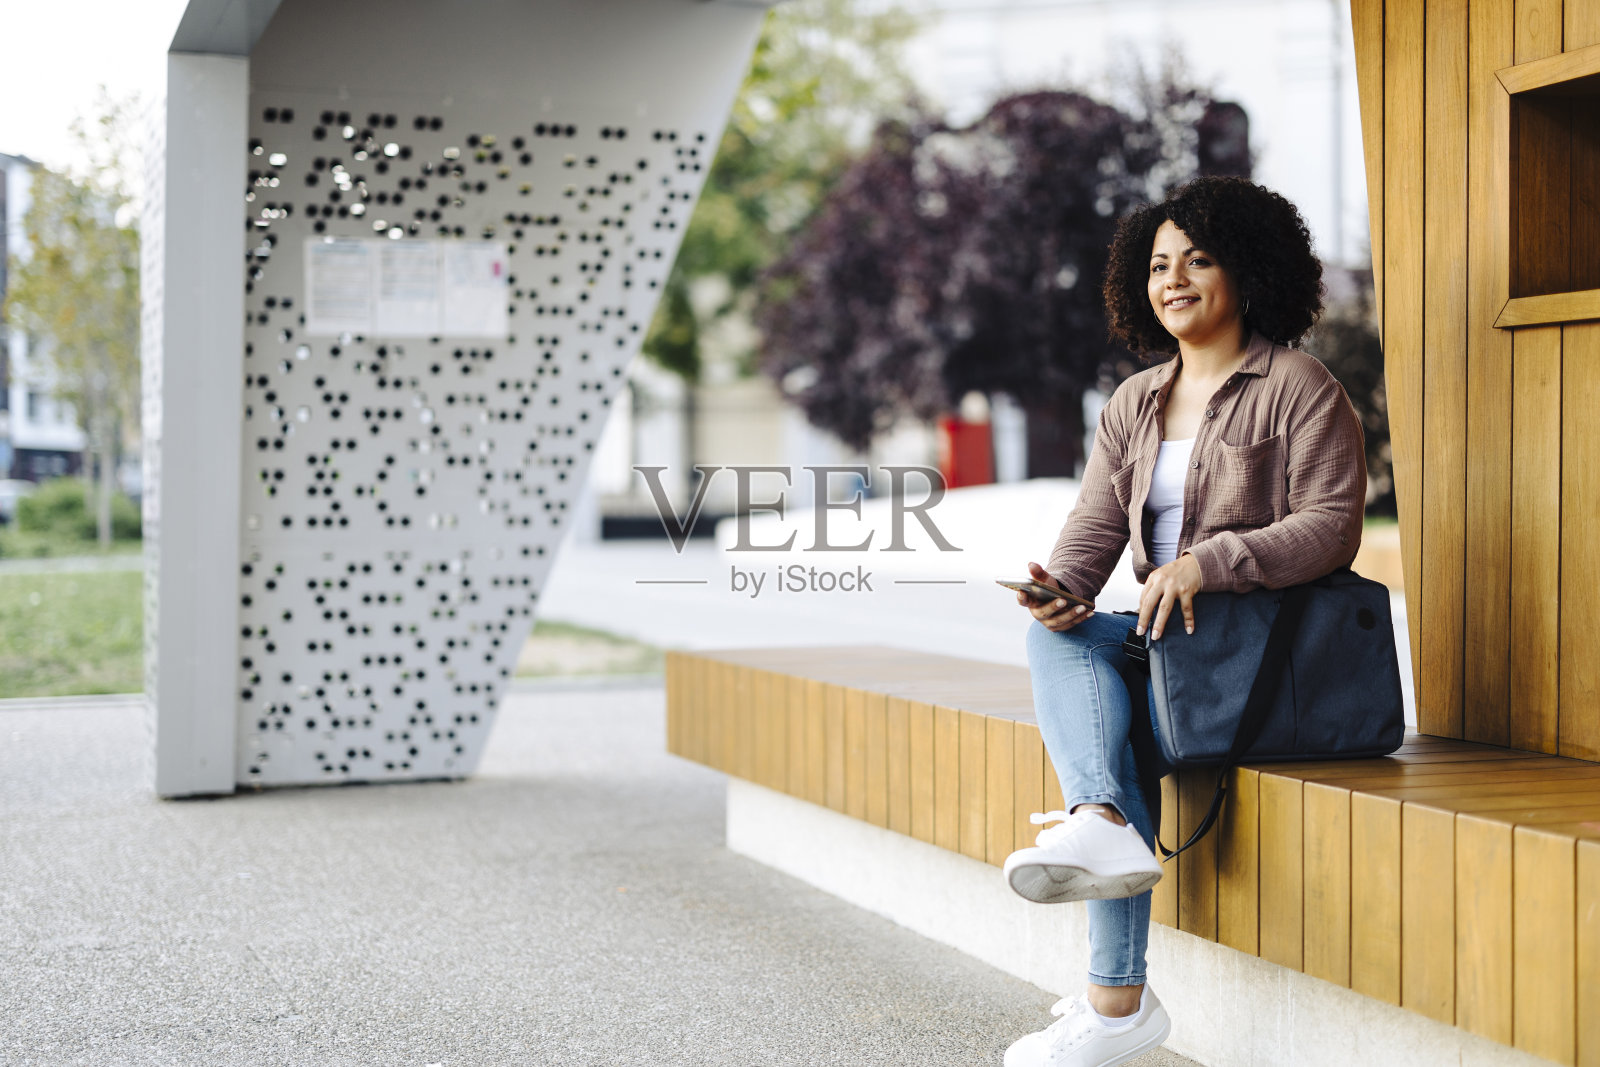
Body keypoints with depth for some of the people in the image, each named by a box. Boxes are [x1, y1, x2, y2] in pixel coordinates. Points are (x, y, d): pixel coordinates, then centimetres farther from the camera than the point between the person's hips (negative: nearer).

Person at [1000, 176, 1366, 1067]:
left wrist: (1205, 564, -26)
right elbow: (1096, 524, 7)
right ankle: (1102, 824, -41)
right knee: (1059, 637, -22)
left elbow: (1331, 526, -13)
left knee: (1106, 721, -27)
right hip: (1168, 632, 6)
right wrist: (1062, 586, -17)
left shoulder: (1297, 387, -3)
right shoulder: (1135, 406, 17)